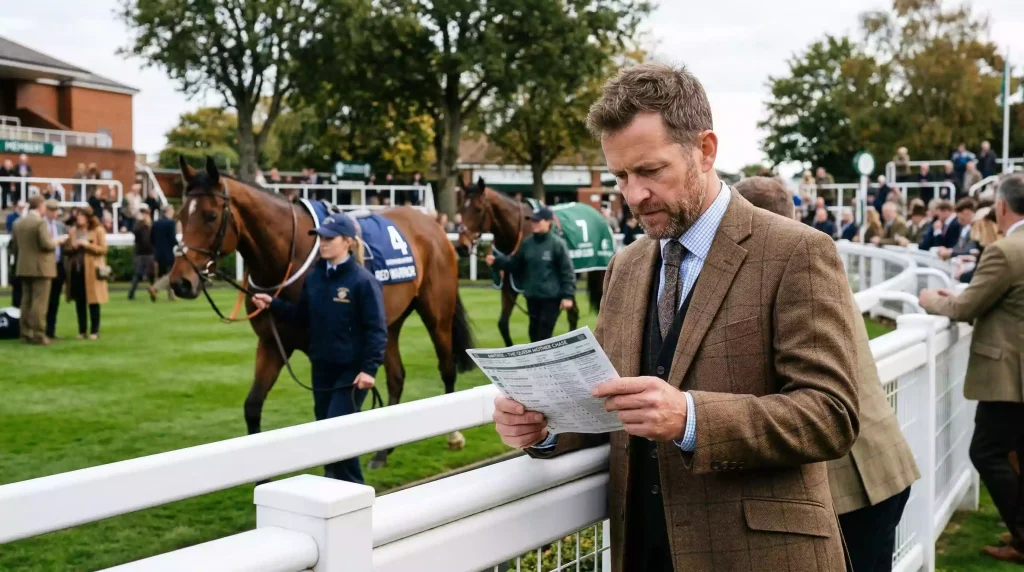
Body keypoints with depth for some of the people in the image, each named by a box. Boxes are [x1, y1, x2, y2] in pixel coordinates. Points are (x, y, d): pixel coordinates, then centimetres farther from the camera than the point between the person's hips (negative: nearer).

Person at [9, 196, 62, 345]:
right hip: (41, 267, -8)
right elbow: (47, 244, -21)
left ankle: (26, 334, 13)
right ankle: (39, 336, -6)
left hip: (24, 268, 8)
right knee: (39, 302, -5)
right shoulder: (40, 222, -14)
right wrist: (56, 241, -2)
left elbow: (14, 246, 13)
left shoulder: (18, 223, 10)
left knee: (26, 301, 11)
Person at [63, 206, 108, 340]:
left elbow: (103, 249, -5)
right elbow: (66, 249, 13)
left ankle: (94, 331, 5)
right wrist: (73, 247, -8)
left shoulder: (98, 230, 0)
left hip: (91, 270, -4)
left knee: (93, 301, -1)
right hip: (75, 269, 4)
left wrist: (87, 245, -16)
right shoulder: (72, 231, 11)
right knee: (79, 301, 6)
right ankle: (81, 330, 13)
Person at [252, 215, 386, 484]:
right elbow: (302, 316, 14)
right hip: (322, 367, 7)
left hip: (352, 370, -7)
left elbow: (377, 330, -16)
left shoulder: (363, 281, -15)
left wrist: (369, 369, -22)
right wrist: (273, 305, 0)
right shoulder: (314, 277, 4)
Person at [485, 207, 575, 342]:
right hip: (532, 296, 6)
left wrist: (567, 296, -14)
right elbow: (514, 264, 13)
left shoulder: (557, 244, -10)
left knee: (544, 335, -3)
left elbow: (567, 271, -9)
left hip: (551, 297, -6)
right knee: (534, 332, 14)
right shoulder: (527, 243, 5)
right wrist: (497, 261, -3)